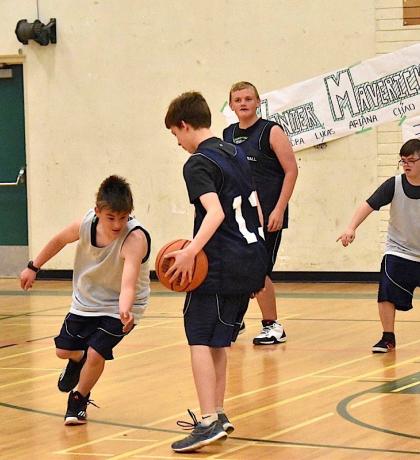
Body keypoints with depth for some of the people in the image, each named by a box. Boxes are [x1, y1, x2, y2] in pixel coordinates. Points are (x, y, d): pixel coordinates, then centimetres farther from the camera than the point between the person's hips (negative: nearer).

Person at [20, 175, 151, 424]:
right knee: (64, 350, 12)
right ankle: (78, 361, 51)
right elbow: (60, 240, 1)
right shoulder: (86, 225, -22)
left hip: (119, 306, -5)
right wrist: (34, 267, 10)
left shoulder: (135, 238, -37)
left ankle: (79, 401, 14)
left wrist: (124, 311, -69)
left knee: (96, 353, -16)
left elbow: (128, 284, -51)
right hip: (86, 300, 5)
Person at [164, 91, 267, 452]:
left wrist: (191, 252, -34)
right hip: (252, 261, 9)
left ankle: (209, 422, -16)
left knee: (200, 340, -7)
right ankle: (217, 416, 23)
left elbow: (215, 212, -25)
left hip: (220, 266, -9)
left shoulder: (198, 164, -11)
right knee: (218, 341, 17)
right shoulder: (236, 154, 15)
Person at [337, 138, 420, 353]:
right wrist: (351, 228, -34)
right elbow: (369, 205, -19)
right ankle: (388, 337, -5)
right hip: (398, 250, -1)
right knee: (387, 289, -18)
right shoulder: (394, 184, -12)